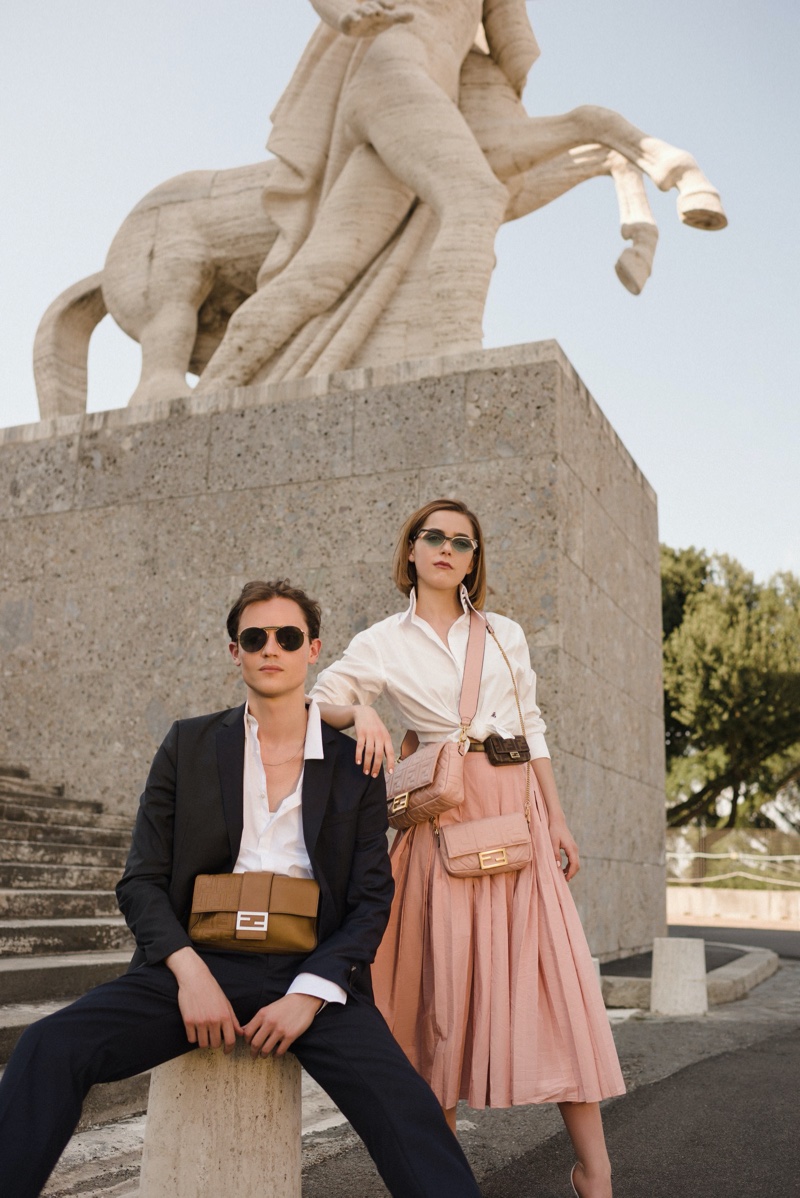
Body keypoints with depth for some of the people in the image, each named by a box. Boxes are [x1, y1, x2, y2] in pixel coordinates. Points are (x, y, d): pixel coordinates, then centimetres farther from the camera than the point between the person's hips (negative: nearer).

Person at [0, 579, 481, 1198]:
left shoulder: (355, 764, 8)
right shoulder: (189, 745, 9)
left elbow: (371, 899, 5)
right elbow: (142, 880, 6)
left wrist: (310, 994, -11)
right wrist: (189, 971, -13)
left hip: (313, 972, -1)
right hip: (197, 965, 1)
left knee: (408, 1113, -27)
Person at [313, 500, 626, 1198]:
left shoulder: (506, 636, 12)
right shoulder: (382, 644, 7)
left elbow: (533, 730, 14)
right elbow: (315, 702, 2)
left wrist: (557, 820, 8)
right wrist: (360, 713, -20)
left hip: (517, 812, 2)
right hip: (445, 818, -1)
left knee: (555, 972, -4)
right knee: (448, 976, 0)